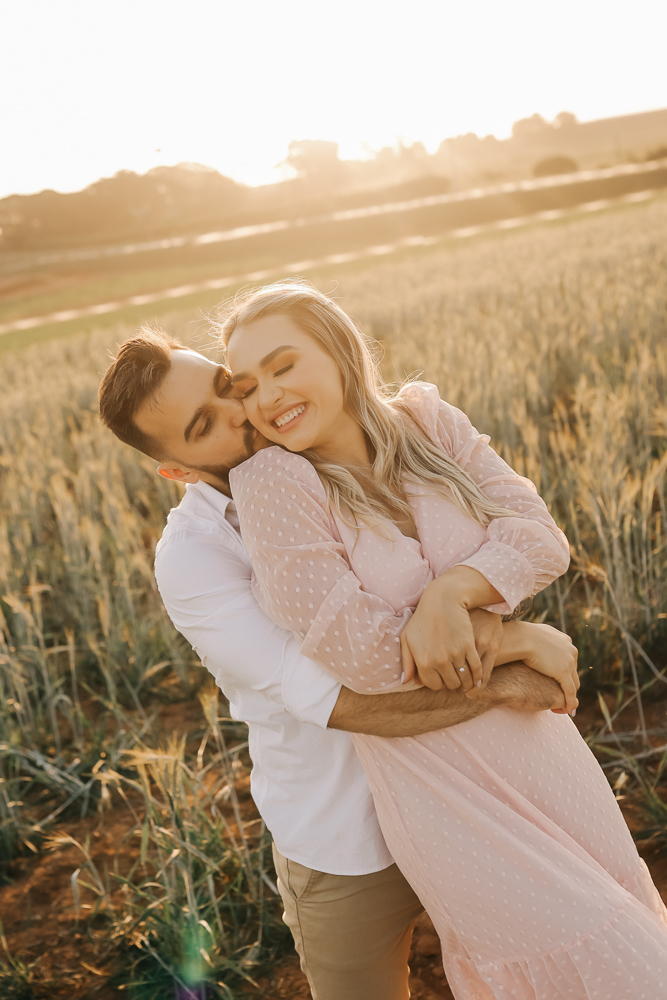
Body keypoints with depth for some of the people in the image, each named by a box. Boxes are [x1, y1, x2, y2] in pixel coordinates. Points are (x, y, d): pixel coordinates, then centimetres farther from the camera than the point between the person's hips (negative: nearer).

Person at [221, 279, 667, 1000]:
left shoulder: (425, 421, -4)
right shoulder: (272, 482, -18)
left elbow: (540, 536, -9)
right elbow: (365, 656, -20)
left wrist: (448, 589, -27)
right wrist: (521, 645, -12)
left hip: (535, 739, 5)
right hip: (437, 788, -5)